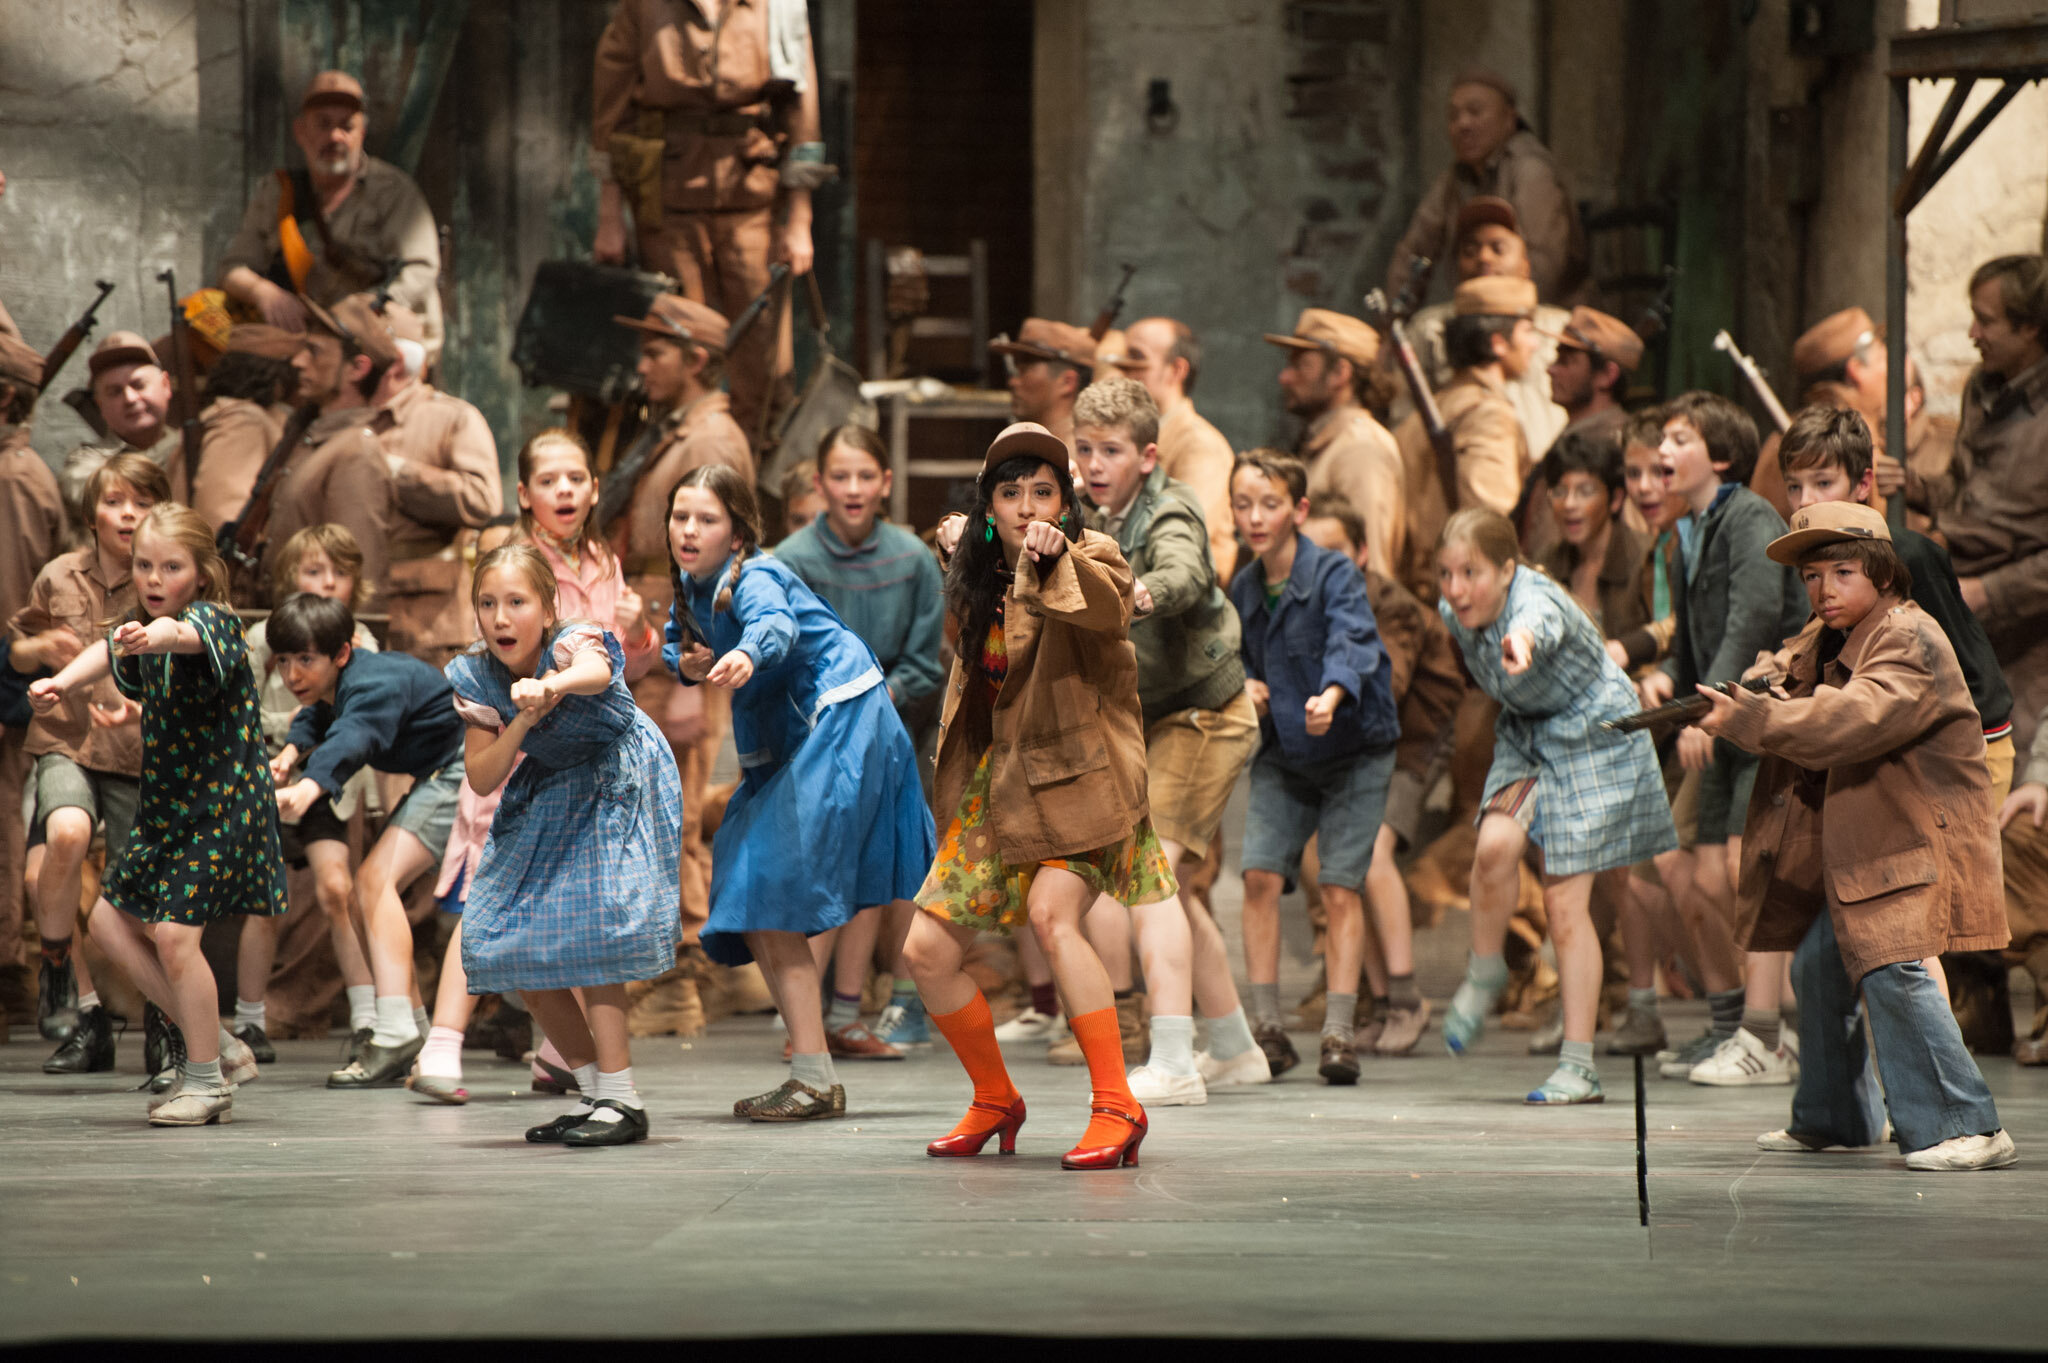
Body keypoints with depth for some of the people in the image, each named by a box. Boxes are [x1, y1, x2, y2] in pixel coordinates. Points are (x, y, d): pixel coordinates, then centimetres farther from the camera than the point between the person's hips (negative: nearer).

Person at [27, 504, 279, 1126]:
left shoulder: (213, 620, -17)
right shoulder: (140, 628, 9)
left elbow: (187, 634, -41)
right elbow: (107, 653, -8)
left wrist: (155, 634, -65)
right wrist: (59, 683, -30)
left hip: (222, 806, -9)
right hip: (165, 806, 9)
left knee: (174, 931, -16)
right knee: (110, 921, 9)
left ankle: (207, 1081, -1)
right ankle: (218, 1047, 15)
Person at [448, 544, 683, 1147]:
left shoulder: (573, 642, -27)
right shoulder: (477, 677, -12)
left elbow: (595, 672, -53)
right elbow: (480, 779, -11)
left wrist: (550, 686, -76)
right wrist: (522, 724, -30)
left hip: (617, 786, -6)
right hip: (547, 793, 6)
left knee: (586, 928, -21)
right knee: (510, 941, 1)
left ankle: (621, 1099, -15)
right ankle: (593, 1092, 13)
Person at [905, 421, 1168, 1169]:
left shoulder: (1088, 559, -10)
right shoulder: (980, 569, 8)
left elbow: (1110, 608, -37)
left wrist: (1054, 561, -51)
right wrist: (959, 544, 19)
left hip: (1071, 772, -7)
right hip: (994, 782, 7)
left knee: (1052, 914, -30)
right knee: (927, 952, 2)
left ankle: (1116, 1107, -27)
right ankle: (995, 1101, 23)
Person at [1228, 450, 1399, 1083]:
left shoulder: (1334, 574, -16)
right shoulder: (1243, 589, 2)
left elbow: (1352, 640, -34)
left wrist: (1332, 694, -54)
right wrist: (1245, 685, -6)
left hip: (1354, 750, -5)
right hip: (1281, 754, 5)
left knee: (1341, 886, -7)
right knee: (1260, 874, -8)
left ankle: (1340, 1034, -1)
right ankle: (1267, 1029, -2)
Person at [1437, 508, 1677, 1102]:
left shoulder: (1537, 601, -33)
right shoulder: (1455, 613, -11)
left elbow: (1539, 622, -60)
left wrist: (1523, 640, -83)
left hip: (1594, 735, -6)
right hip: (1526, 732, 6)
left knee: (1566, 900, -9)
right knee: (1496, 843, -24)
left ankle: (1578, 1064, -2)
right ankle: (1483, 974, 2)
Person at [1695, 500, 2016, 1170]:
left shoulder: (1909, 640, -17)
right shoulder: (1828, 642, 14)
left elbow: (1856, 717, -31)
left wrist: (1751, 719, -33)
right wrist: (1778, 691, -9)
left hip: (1921, 839, -10)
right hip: (1859, 842, 10)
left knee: (1891, 968, -22)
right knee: (1820, 964, 14)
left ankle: (1968, 1127, -20)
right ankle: (1834, 1117, 31)